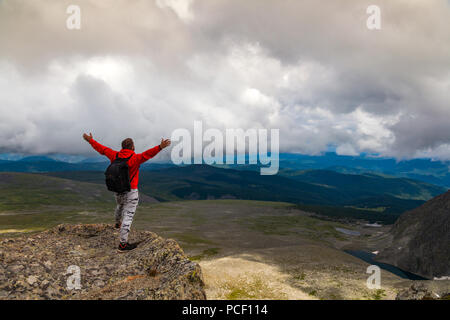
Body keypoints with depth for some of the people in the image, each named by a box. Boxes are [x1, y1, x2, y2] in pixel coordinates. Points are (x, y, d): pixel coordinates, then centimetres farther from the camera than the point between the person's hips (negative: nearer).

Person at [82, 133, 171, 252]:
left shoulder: (115, 156, 0)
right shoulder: (134, 158, -18)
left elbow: (101, 149, 13)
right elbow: (147, 154, -35)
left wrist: (90, 140, 27)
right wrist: (160, 147, -46)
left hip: (117, 191, 7)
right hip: (130, 193, -7)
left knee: (120, 206, 35)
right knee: (128, 216, -5)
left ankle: (117, 223, 63)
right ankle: (123, 244, -5)